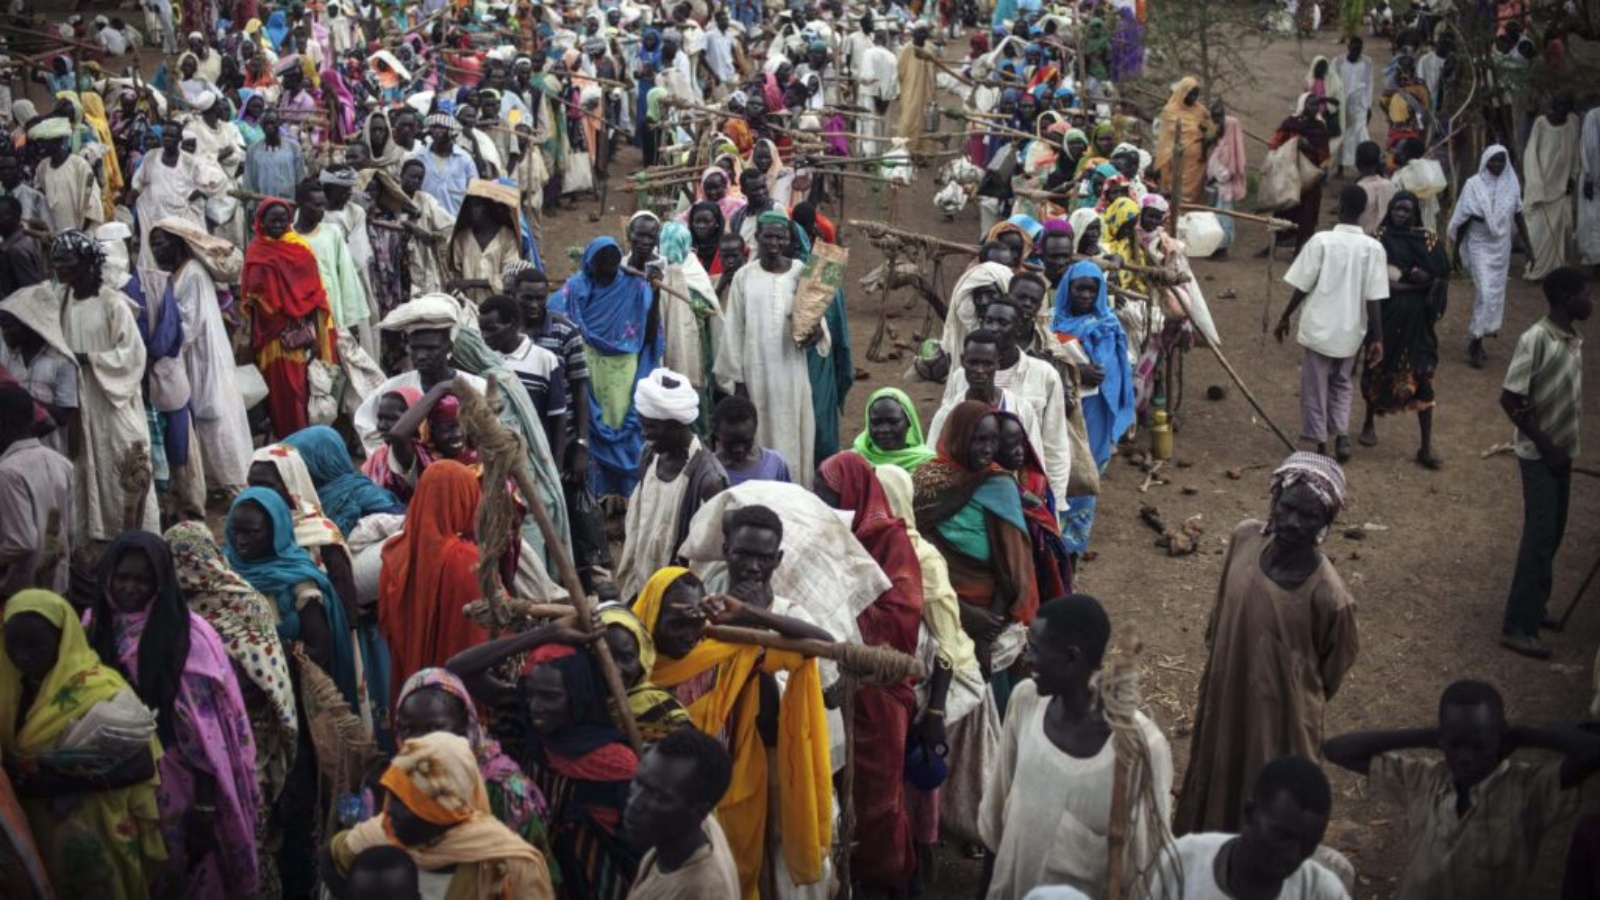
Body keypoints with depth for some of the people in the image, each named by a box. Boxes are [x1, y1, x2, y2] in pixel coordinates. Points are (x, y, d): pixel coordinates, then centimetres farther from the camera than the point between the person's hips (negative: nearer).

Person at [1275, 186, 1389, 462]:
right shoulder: (1373, 248, -7)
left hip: (1319, 328, -2)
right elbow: (1374, 299, -8)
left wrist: (1284, 318, 4)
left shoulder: (1321, 241, -12)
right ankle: (1342, 436, 8)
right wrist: (1377, 338, -2)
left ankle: (1321, 444, 14)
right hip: (1351, 331, 3)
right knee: (1341, 383, 22)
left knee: (1315, 387, 11)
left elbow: (1302, 287, -9)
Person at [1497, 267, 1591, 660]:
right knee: (1539, 536, -9)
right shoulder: (1536, 340, -19)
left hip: (1561, 452, 8)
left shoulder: (1574, 340, 6)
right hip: (1539, 454, -8)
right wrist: (1545, 445, -16)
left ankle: (1532, 608, 28)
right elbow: (1510, 399, -20)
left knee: (1552, 534, 14)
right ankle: (1517, 627, -5)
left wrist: (1563, 446, 10)